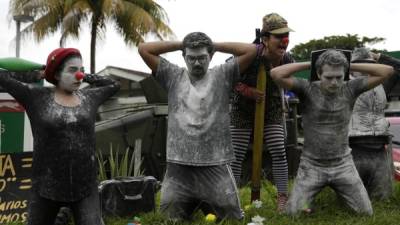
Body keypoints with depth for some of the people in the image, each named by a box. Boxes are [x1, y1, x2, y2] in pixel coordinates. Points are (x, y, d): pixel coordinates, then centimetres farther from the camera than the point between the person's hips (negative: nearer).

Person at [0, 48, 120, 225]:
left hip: (85, 187, 2)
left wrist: (86, 77, 15)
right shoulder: (37, 97, -2)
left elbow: (113, 85, 24)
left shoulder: (88, 97, 7)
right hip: (47, 187, -1)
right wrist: (38, 74, 8)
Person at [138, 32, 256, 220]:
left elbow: (250, 50, -2)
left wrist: (215, 45, 5)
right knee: (171, 219, 7)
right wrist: (180, 44, 6)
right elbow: (143, 49, 3)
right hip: (178, 166, 1)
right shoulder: (173, 76, 7)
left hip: (216, 165, -1)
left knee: (232, 218, 6)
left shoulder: (222, 75, 5)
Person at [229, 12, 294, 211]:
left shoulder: (287, 60, -15)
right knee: (237, 156, -2)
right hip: (244, 109, -3)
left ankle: (283, 198, 8)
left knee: (279, 153, -2)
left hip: (272, 110, 4)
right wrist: (246, 90, -29)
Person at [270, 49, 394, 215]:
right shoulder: (307, 89, -13)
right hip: (312, 166, -2)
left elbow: (387, 71, -12)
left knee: (366, 213, 1)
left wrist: (351, 66, -11)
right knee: (293, 213, -9)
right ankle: (306, 193, 26)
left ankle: (339, 190, 31)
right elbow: (276, 74, -27)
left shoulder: (350, 89, -7)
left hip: (343, 165, 2)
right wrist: (309, 64, -18)